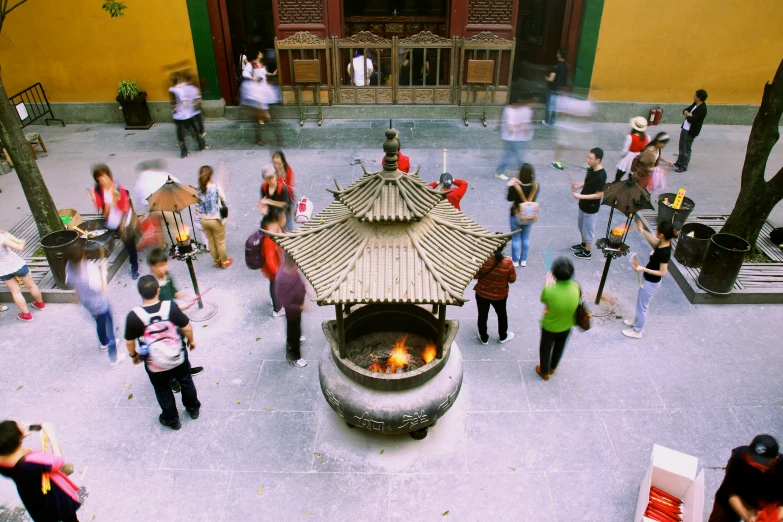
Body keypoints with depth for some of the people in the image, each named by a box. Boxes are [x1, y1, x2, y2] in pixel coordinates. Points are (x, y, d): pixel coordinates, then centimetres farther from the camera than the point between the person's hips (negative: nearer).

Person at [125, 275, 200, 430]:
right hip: (178, 357, 1)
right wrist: (191, 340, 9)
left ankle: (171, 420, 42)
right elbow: (186, 327, -11)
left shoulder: (134, 316, -24)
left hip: (155, 365, -1)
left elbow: (129, 342, -11)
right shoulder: (171, 307, -23)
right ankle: (193, 409, 48)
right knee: (186, 382, 27)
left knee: (163, 391, 23)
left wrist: (133, 355, 10)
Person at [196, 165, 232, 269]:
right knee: (220, 242, 14)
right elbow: (224, 201, -8)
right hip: (216, 219, -4)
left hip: (204, 220, 4)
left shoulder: (197, 189, -10)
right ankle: (224, 262, 30)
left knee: (211, 242, 21)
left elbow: (197, 207, -3)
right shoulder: (216, 187, -19)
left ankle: (217, 262, 37)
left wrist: (201, 216, 11)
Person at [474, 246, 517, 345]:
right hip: (500, 295, 1)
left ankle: (484, 338, 38)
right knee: (502, 315, 26)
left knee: (483, 315, 21)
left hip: (482, 293, -1)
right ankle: (503, 337, 46)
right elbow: (512, 279, -10)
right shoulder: (508, 262, -23)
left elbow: (475, 276, -13)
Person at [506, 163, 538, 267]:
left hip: (516, 216, -3)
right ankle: (523, 260, 33)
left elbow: (509, 198, -9)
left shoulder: (515, 187, -26)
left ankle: (515, 260, 28)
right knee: (526, 238, 20)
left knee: (516, 238, 15)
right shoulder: (536, 186, -17)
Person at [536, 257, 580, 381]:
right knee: (559, 347, 30)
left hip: (549, 326, -3)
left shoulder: (549, 290, -36)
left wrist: (548, 283, 2)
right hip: (567, 326, 3)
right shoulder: (576, 287, -26)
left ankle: (544, 372, 46)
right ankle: (552, 368, 54)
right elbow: (576, 303, -5)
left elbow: (543, 299, -12)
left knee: (545, 349, 25)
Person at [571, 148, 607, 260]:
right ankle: (583, 244, 47)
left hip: (591, 207, -9)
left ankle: (587, 252, 25)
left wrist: (581, 196, -28)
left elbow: (599, 195, -26)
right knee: (581, 225, 26)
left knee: (588, 228, 8)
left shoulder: (601, 176, -30)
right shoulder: (591, 169, -4)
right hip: (584, 204, 9)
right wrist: (579, 185, -5)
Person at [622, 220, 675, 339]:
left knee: (642, 305, 9)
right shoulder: (663, 243, -9)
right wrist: (641, 230, 15)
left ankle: (637, 331, 27)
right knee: (640, 302, 28)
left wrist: (644, 269, -27)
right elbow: (653, 240, 16)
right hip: (649, 280, 9)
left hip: (651, 283, -9)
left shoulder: (664, 252, -33)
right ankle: (636, 321, 49)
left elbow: (662, 272, -28)